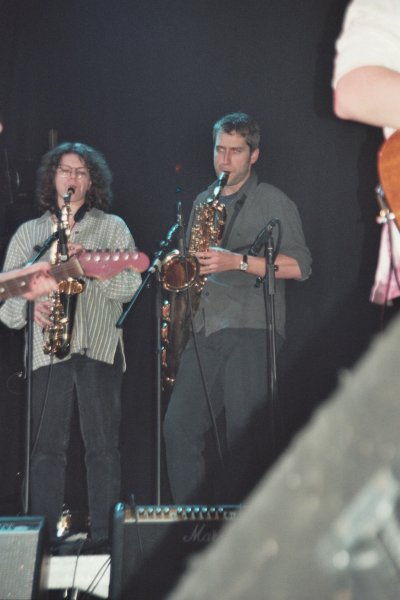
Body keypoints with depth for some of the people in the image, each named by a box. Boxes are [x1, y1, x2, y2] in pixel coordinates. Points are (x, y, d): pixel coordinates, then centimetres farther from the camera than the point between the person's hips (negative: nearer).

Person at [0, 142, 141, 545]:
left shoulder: (112, 227, 13)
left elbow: (130, 285, 0)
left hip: (99, 347, -1)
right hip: (47, 349, 1)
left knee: (102, 447, -3)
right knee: (47, 447, -1)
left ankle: (103, 538, 1)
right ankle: (44, 538, 3)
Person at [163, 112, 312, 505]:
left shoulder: (274, 203, 3)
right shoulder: (202, 202, 21)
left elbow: (299, 266, -6)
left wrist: (238, 261, -15)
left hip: (251, 330, -5)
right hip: (204, 332, 6)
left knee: (241, 437, -9)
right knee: (178, 427, -4)